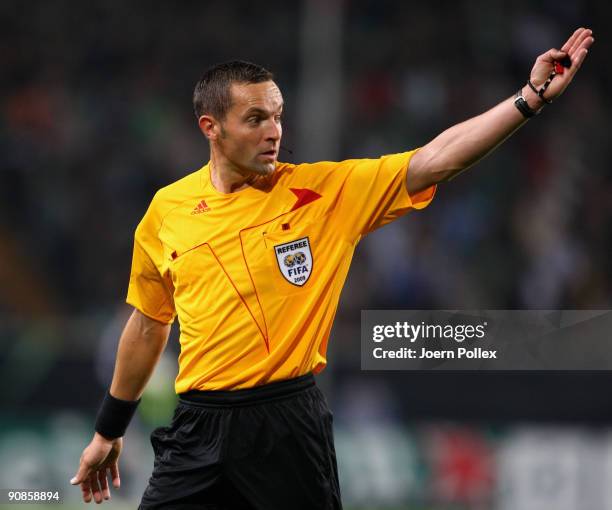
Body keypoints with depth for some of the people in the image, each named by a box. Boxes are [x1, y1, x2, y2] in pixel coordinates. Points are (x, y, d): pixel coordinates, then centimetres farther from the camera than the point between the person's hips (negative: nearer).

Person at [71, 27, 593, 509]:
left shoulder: (325, 191, -1)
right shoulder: (167, 210, 5)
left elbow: (433, 161, -8)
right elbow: (149, 326, 17)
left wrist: (531, 97, -17)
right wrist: (109, 431, 22)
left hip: (289, 422, -2)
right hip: (199, 425, 2)